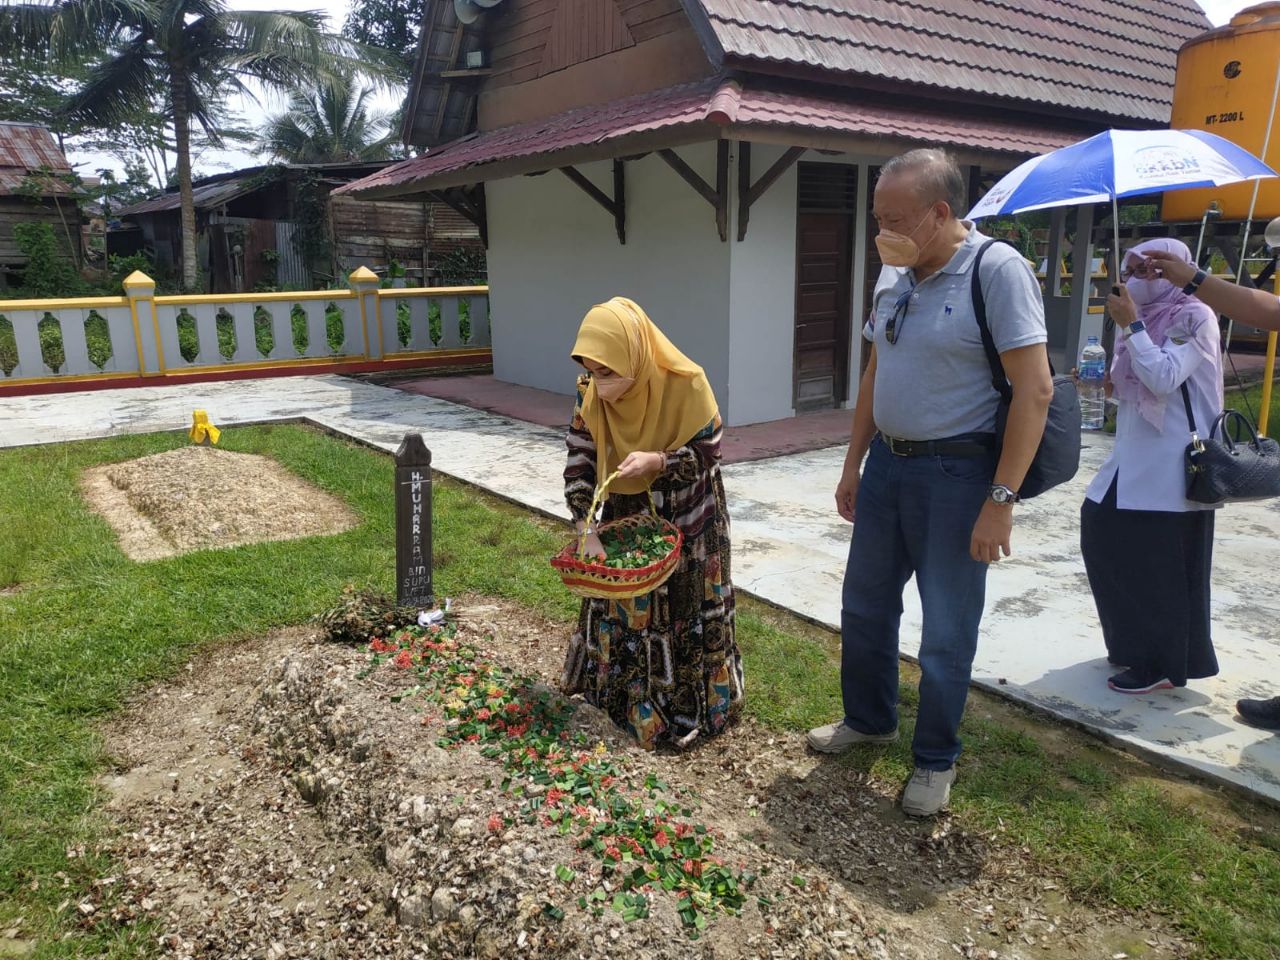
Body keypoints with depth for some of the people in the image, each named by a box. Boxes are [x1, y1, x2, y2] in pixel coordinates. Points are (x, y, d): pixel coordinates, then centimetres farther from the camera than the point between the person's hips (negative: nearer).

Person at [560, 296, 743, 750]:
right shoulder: (589, 393, -16)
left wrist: (657, 461, -36)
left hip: (686, 526, -4)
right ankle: (627, 700, 37)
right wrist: (588, 533, -21)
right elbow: (579, 466, -13)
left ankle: (690, 709, 26)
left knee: (687, 617, 6)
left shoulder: (685, 385, -28)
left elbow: (707, 456, -18)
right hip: (626, 523, 4)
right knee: (624, 609, 15)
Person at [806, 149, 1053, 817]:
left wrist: (1001, 499, -20)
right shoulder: (894, 276, 7)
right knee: (864, 605, 17)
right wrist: (852, 465, 15)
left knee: (946, 630, 6)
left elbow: (1035, 390, -18)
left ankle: (935, 759, 26)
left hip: (955, 472, -7)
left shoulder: (996, 270, -15)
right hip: (887, 462, 7)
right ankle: (869, 719, 39)